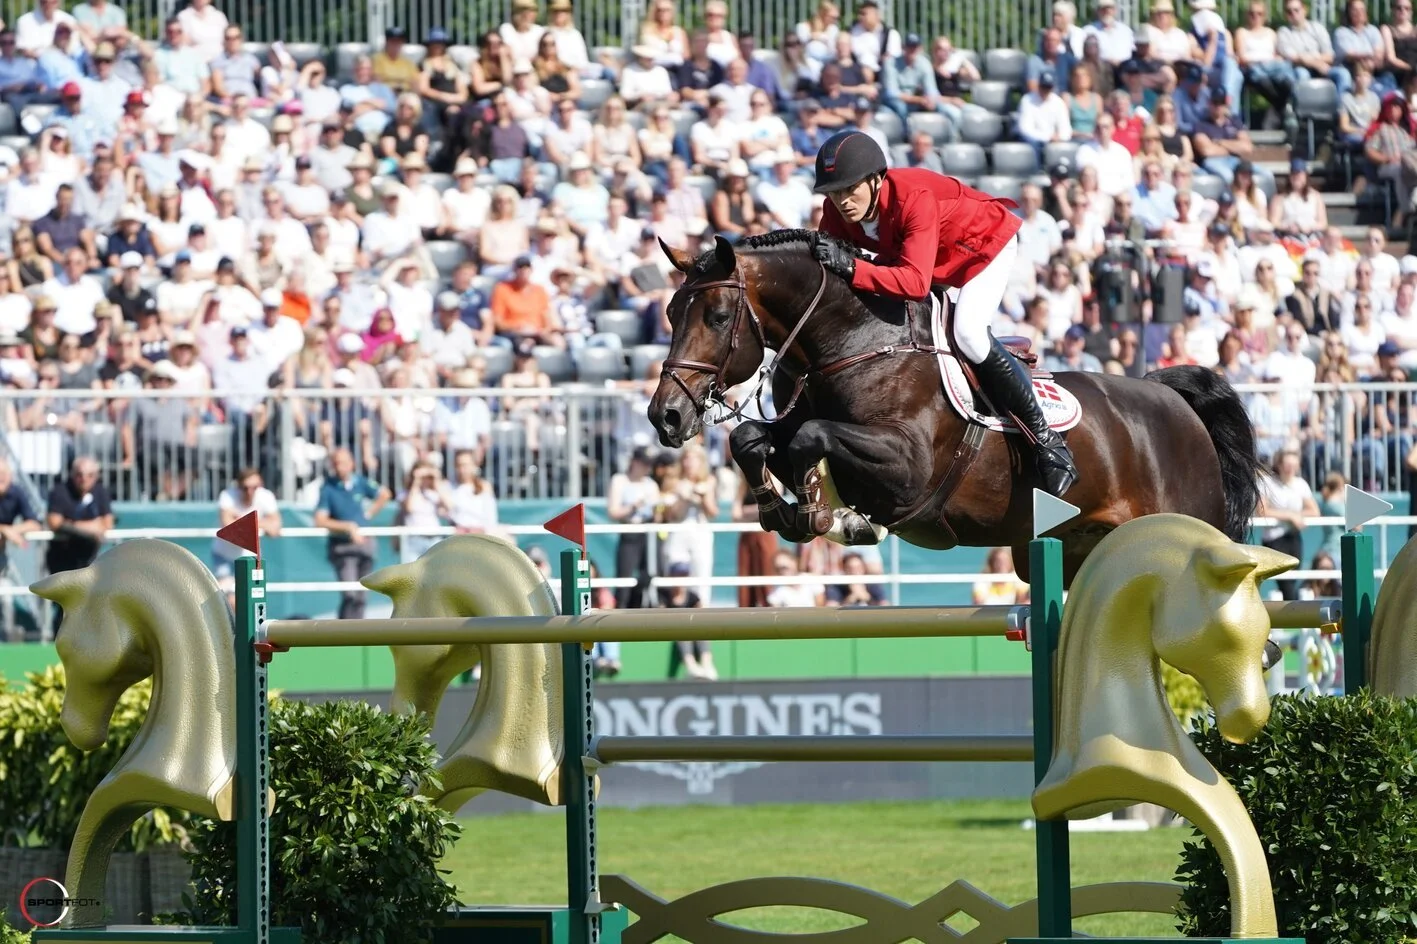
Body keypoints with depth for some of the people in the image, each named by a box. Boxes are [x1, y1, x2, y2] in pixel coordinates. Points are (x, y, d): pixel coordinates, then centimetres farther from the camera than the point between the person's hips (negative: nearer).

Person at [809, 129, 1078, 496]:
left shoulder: (914, 199, -42)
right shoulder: (838, 210, -22)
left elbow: (915, 281, -51)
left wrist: (851, 267, -58)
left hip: (986, 242, -8)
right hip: (916, 252, 8)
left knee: (968, 332, -27)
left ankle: (1046, 437, -17)